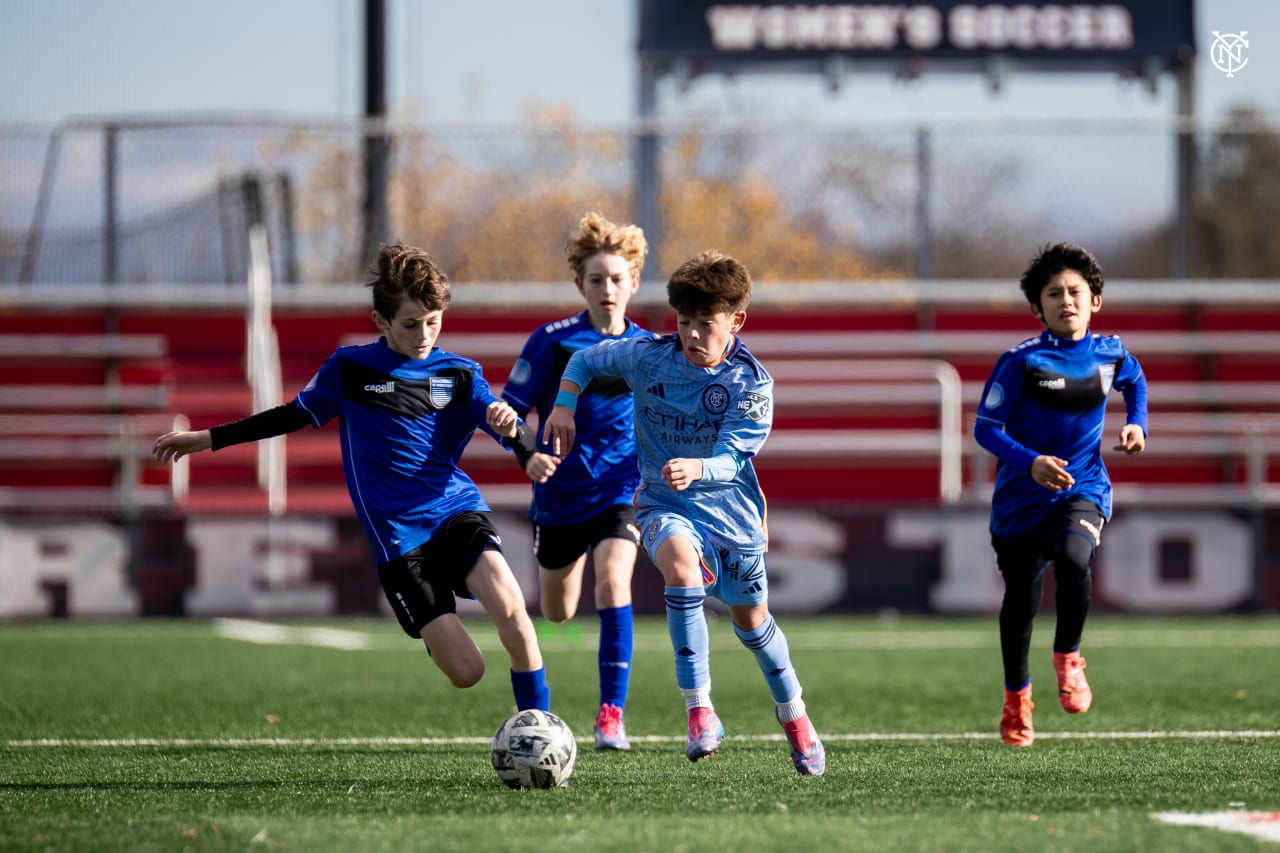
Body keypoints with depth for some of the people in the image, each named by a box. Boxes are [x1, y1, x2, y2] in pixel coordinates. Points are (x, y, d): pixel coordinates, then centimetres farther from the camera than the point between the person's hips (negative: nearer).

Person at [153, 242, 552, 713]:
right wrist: (209, 439, 19)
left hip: (458, 510, 1)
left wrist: (510, 426, -27)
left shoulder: (459, 375, 4)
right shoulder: (349, 369, 2)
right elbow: (296, 415, 16)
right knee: (465, 671, -10)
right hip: (397, 533, -1)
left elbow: (523, 444, -2)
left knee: (510, 608, -30)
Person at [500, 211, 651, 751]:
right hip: (560, 494, 0)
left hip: (622, 490, 0)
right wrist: (527, 455, -25)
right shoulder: (553, 342, -8)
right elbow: (508, 412, -7)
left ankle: (612, 712, -21)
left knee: (612, 582, -25)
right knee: (558, 613, 13)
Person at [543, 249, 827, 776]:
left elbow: (730, 460, -25)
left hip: (731, 512, 0)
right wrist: (565, 404, -7)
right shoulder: (648, 358, -10)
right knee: (682, 565, -34)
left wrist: (696, 469, -45)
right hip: (664, 506, 0)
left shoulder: (751, 382, -15)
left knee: (751, 619, 16)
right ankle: (699, 710, -32)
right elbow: (586, 359, 9)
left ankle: (793, 714, 45)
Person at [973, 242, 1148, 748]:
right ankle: (1016, 698, 36)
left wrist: (1136, 422, 7)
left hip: (1083, 489, 1)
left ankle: (1068, 658, -6)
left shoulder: (1110, 353, 0)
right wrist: (1030, 462, -25)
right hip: (1021, 498, -1)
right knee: (1020, 600, 11)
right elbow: (986, 427, -11)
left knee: (1072, 559, -31)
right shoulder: (1020, 362, -12)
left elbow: (1134, 382, 25)